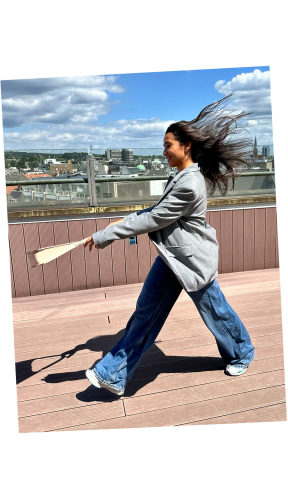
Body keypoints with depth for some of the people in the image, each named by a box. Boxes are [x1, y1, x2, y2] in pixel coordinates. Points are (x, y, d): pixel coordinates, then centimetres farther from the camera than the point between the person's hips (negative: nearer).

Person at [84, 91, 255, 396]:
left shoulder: (190, 185, -26)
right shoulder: (180, 177, 6)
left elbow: (152, 220, -26)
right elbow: (158, 211, 14)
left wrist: (104, 236, -21)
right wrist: (123, 221, 2)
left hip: (193, 260, -9)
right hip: (171, 258, 9)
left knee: (215, 312, 12)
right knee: (145, 312, 7)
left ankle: (242, 355, 43)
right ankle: (114, 375, 14)